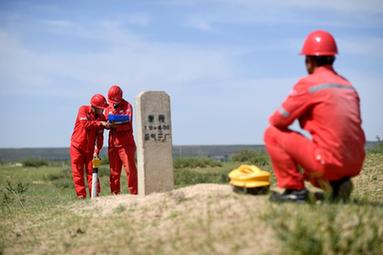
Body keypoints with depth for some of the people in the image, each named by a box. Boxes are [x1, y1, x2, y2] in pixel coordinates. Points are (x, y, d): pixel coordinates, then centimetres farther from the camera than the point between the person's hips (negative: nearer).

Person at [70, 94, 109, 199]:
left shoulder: (101, 117, -3)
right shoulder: (83, 110, -11)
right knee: (78, 172, -2)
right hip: (77, 147, -2)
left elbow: (100, 137, -6)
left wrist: (97, 150, -15)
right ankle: (81, 195, 2)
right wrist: (100, 123, -30)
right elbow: (85, 124, -28)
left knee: (92, 171, 0)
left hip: (90, 149, 2)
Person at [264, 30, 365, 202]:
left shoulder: (308, 83, -5)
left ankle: (294, 189, 0)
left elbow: (278, 121, -3)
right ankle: (336, 184, 11)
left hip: (329, 163, -7)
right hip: (355, 166, 7)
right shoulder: (348, 85, 15)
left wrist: (275, 119, 20)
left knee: (272, 133, 4)